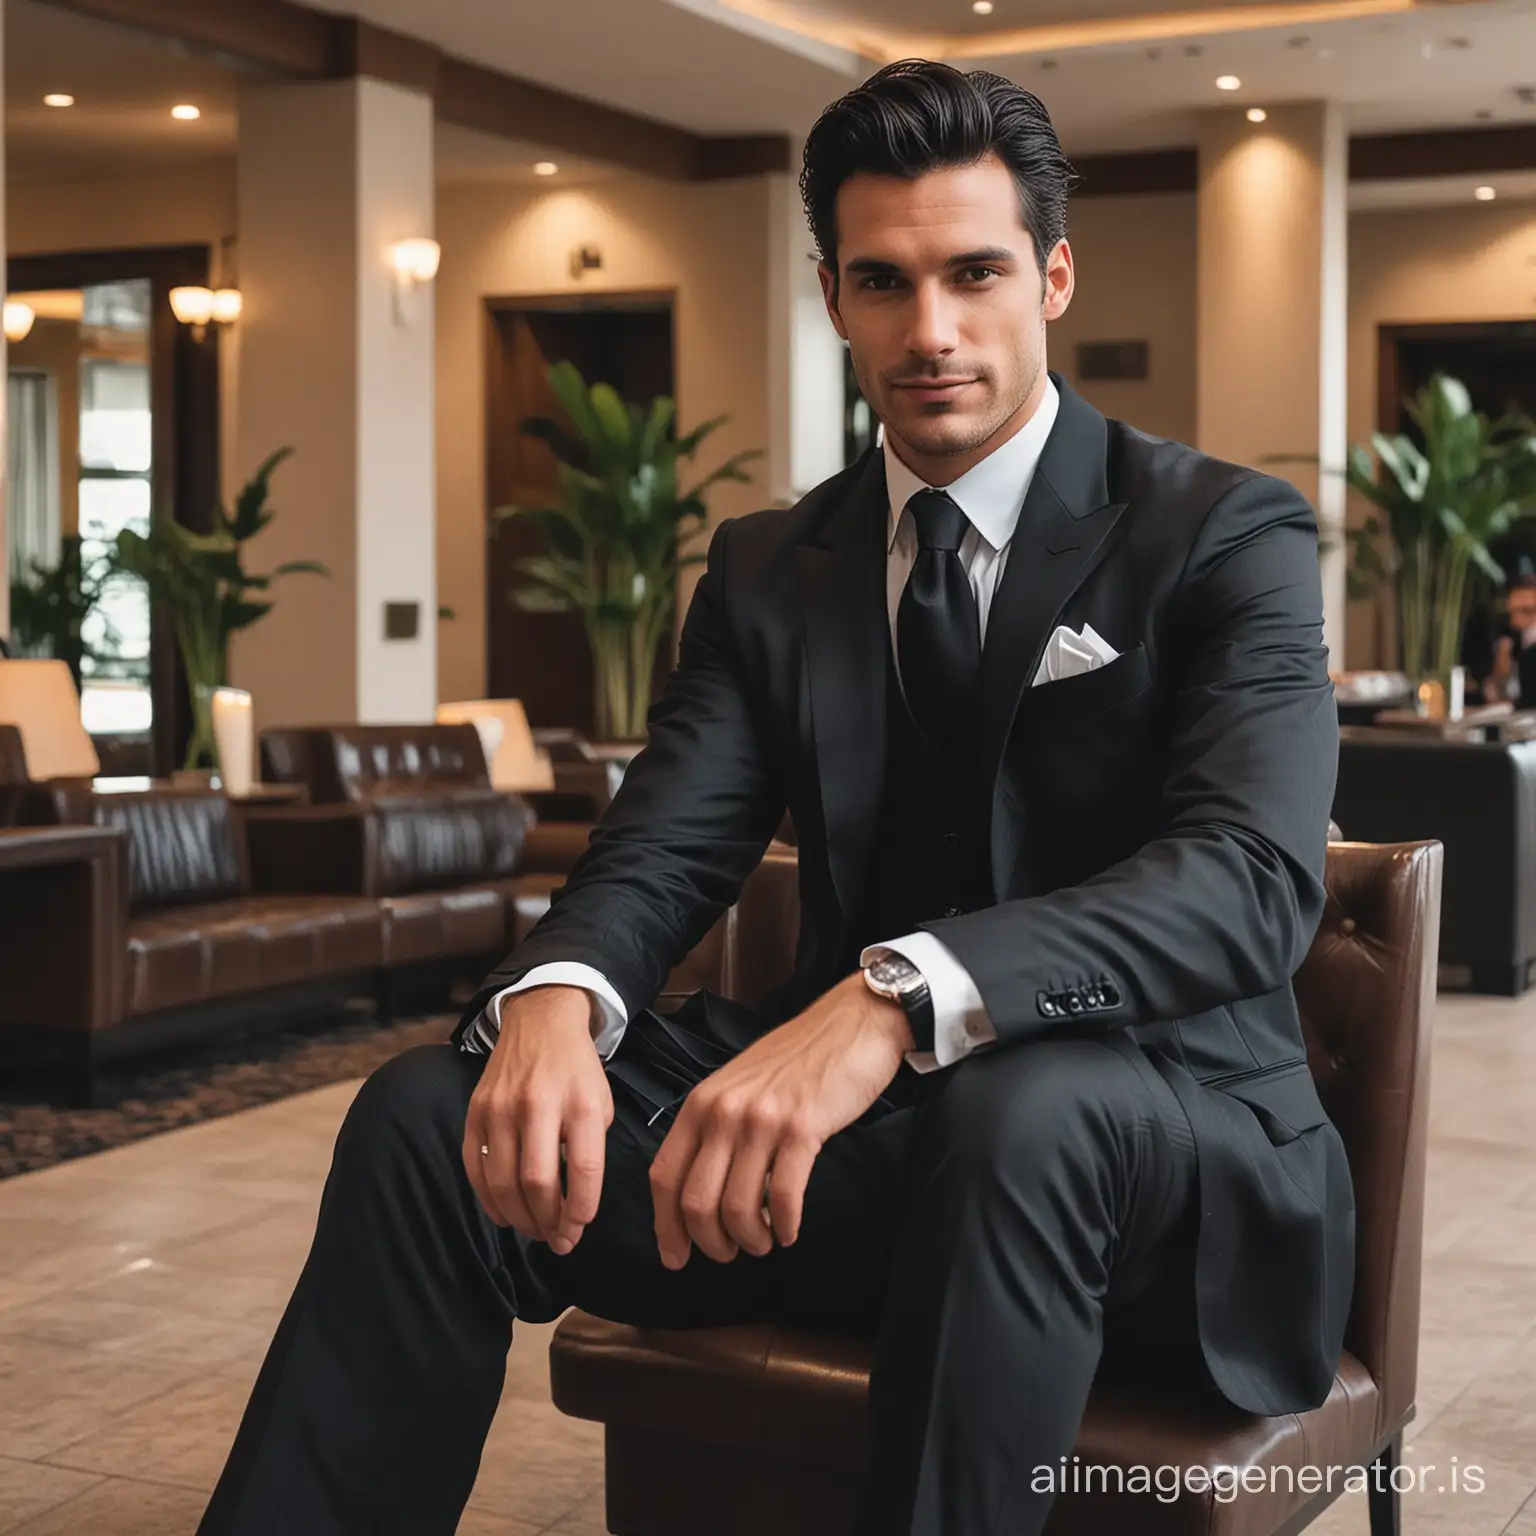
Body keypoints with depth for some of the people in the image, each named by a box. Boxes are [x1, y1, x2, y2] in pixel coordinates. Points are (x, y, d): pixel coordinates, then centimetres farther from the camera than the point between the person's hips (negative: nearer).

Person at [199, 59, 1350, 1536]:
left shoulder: (1226, 533, -5)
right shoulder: (768, 569, 11)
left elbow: (1253, 873, -22)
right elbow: (661, 847, 1)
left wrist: (899, 997, -39)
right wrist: (556, 997, -25)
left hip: (1149, 1154, -4)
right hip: (862, 1128, 4)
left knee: (1018, 1107, -39)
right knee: (427, 1117, -15)